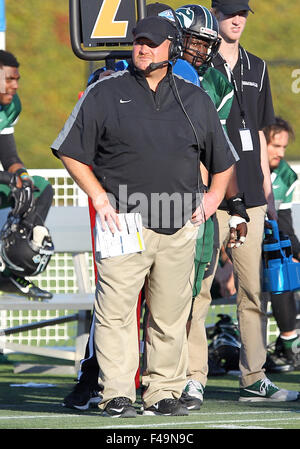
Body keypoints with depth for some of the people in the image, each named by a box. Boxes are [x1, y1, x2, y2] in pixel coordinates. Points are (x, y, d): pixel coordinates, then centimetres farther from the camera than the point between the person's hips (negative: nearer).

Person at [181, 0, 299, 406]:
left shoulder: (257, 68, 17)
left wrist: (266, 181, 15)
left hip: (249, 194, 6)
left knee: (255, 289, 7)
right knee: (199, 287, -7)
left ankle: (254, 379, 12)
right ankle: (194, 379, -5)